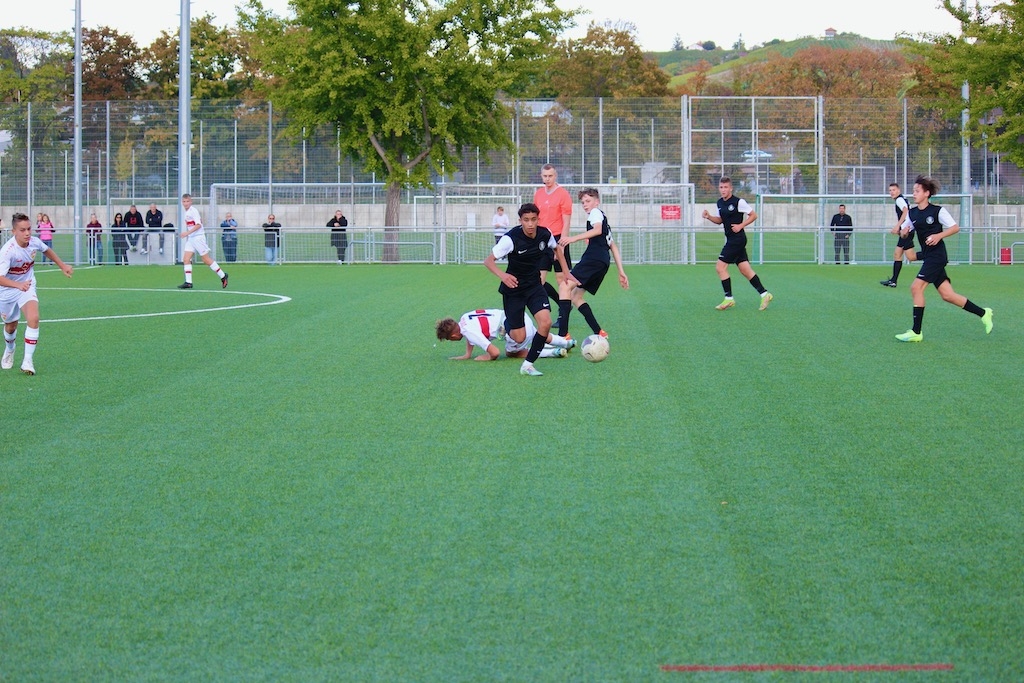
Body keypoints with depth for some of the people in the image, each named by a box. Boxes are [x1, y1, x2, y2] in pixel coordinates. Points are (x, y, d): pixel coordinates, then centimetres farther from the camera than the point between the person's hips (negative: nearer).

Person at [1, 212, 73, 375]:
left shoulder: (34, 242, -16)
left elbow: (47, 250, 11)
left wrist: (63, 265, 17)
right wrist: (18, 285, -61)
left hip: (27, 287, 2)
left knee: (33, 319, -24)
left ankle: (27, 360, -18)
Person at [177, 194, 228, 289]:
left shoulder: (193, 211, -14)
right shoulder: (187, 212, 13)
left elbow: (198, 225, -22)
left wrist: (187, 232, -29)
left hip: (198, 237, -9)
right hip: (190, 239, 9)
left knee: (206, 259, -2)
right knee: (186, 259, -4)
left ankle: (222, 276, 10)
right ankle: (188, 282, -5)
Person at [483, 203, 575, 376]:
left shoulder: (545, 235, -11)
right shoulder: (511, 238, -24)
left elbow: (557, 248, 14)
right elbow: (488, 261, -23)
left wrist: (566, 273, 13)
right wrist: (502, 275, -41)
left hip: (534, 286, 3)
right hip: (514, 288, -3)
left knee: (545, 322, -20)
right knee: (519, 338, -3)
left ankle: (528, 365, -5)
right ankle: (507, 325, 36)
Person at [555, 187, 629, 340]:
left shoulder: (595, 212, 7)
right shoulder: (604, 219, 35)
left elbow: (598, 230, -16)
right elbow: (613, 247, 33)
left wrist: (574, 238, -28)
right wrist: (621, 271, 30)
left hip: (594, 258, -10)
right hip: (604, 262, 10)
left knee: (565, 287, -21)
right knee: (575, 297, 15)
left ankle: (563, 335, -37)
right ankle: (599, 333, 6)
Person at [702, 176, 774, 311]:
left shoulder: (738, 202, -13)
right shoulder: (720, 203, 10)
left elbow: (754, 215, -7)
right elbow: (719, 220, 21)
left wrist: (740, 225, -15)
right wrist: (709, 217, 3)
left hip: (737, 238, -8)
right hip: (731, 240, 8)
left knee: (720, 267, -10)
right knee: (745, 270, 9)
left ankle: (729, 298, -3)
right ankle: (764, 294, 14)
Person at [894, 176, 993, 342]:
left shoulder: (938, 211, -9)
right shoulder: (912, 213, 10)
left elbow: (955, 228, -5)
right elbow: (904, 233, 15)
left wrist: (939, 236, -19)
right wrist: (904, 232, -8)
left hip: (937, 255, -8)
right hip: (928, 256, 8)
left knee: (916, 287, -16)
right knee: (947, 295, 7)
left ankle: (916, 332, -12)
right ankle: (983, 313, 20)